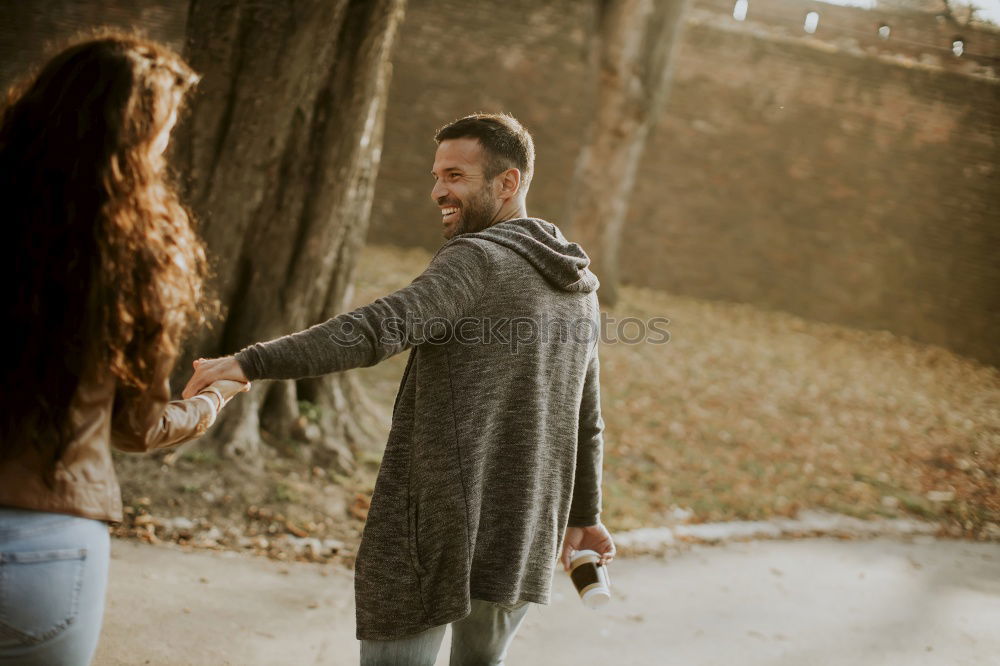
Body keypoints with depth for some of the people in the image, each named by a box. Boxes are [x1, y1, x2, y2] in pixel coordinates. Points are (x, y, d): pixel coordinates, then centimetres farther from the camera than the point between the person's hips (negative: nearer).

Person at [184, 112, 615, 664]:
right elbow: (586, 418, 21)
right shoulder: (577, 285, 14)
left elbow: (378, 328, -27)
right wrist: (585, 513, 32)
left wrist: (251, 363, -33)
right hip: (522, 539, 8)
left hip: (437, 536, -8)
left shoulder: (479, 258, -11)